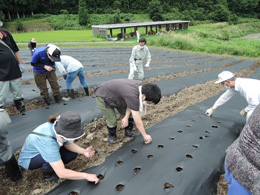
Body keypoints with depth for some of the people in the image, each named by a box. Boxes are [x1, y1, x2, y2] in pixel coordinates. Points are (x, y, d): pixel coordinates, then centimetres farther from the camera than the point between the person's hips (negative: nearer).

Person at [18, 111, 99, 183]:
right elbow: (61, 173, -41)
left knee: (73, 153, -9)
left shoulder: (60, 126, -23)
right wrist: (86, 176, -33)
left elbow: (68, 144, -4)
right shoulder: (48, 141, -42)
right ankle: (47, 174, -4)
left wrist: (83, 151, -22)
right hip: (28, 159, -6)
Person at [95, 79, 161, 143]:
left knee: (130, 116, 2)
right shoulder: (132, 95, -42)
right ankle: (112, 135, 21)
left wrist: (126, 117, -13)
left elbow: (130, 103, -5)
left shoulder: (140, 86, -18)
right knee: (112, 121, -8)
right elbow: (137, 121, -34)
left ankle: (128, 132, 22)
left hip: (117, 95, 8)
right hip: (103, 97, -7)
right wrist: (145, 136, -23)